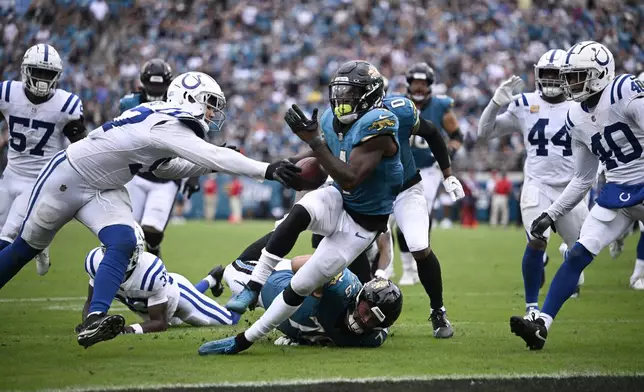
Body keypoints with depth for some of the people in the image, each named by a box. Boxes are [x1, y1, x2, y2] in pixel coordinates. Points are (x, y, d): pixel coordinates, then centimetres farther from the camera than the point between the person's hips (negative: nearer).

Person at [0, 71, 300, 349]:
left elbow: (164, 167, 17)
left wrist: (207, 167, 4)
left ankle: (93, 322, -26)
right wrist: (267, 170, -42)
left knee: (123, 245, -16)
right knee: (28, 245, 9)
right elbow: (215, 156, -37)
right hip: (68, 177, -8)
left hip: (104, 190, 8)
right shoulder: (167, 126, -29)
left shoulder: (165, 121, 0)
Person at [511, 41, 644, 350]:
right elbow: (583, 179, 16)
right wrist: (551, 215, 14)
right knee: (578, 255, -5)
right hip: (617, 194, 5)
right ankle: (542, 325, -8)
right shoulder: (576, 119, 7)